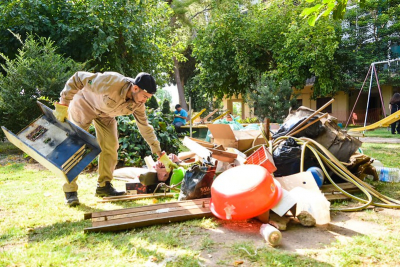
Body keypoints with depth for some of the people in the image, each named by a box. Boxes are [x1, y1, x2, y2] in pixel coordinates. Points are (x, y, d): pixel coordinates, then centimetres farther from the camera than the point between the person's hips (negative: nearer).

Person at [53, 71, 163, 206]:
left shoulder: (138, 104, -19)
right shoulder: (111, 83, -40)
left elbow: (145, 126, -8)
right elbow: (77, 79, -32)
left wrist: (159, 152, -9)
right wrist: (63, 104, -33)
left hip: (105, 114, 6)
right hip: (84, 104, -5)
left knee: (111, 146, -3)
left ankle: (104, 185, 10)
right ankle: (70, 191, -3)